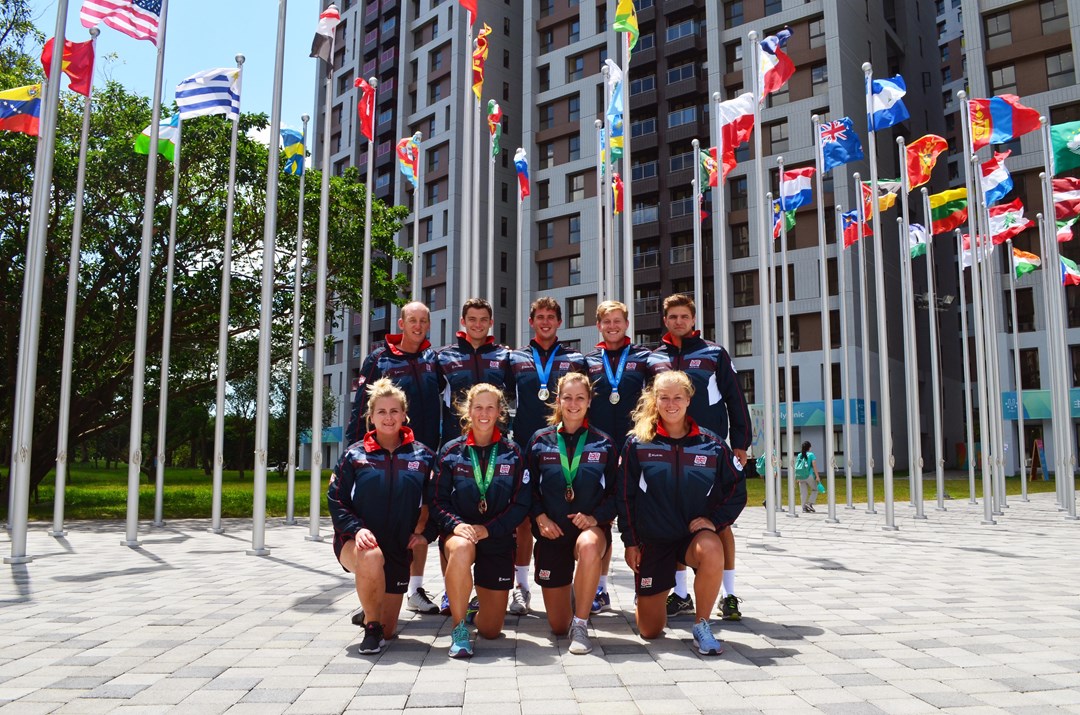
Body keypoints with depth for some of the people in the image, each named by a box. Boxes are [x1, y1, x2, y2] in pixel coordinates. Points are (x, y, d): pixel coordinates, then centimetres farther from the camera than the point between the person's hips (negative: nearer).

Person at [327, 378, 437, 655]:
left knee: (388, 631, 6)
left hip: (399, 548, 2)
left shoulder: (423, 456, -1)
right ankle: (371, 627, -14)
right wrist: (356, 528, -19)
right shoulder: (354, 455, -2)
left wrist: (422, 531, -6)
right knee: (371, 558, -40)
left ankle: (375, 619, 45)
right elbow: (336, 500, -3)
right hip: (356, 541, -2)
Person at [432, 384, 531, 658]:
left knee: (490, 630, 3)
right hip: (459, 532, -1)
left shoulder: (512, 453, 0)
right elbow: (438, 500, -2)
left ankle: (484, 597, 41)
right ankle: (459, 629, -21)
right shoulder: (451, 451, 1)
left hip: (498, 541, 1)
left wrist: (488, 529, -16)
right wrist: (455, 524, -21)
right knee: (461, 549, -41)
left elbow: (521, 503, -4)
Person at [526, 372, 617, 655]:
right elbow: (529, 487, 7)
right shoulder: (540, 441, 3)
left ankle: (580, 625, -23)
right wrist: (540, 517, -9)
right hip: (552, 532, 1)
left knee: (589, 546, -42)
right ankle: (573, 596, 41)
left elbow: (615, 492, 2)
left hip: (590, 527, -1)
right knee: (558, 626, 3)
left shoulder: (603, 444, 1)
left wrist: (595, 517, -14)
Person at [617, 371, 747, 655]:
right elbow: (624, 496, -1)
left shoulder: (712, 445, -4)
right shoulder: (637, 444, -6)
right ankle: (651, 597, 42)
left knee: (712, 551, -38)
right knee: (650, 631, 4)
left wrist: (714, 521, -11)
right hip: (652, 539, 0)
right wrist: (630, 541, -2)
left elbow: (737, 491, 2)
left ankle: (702, 626, -14)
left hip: (695, 533, 0)